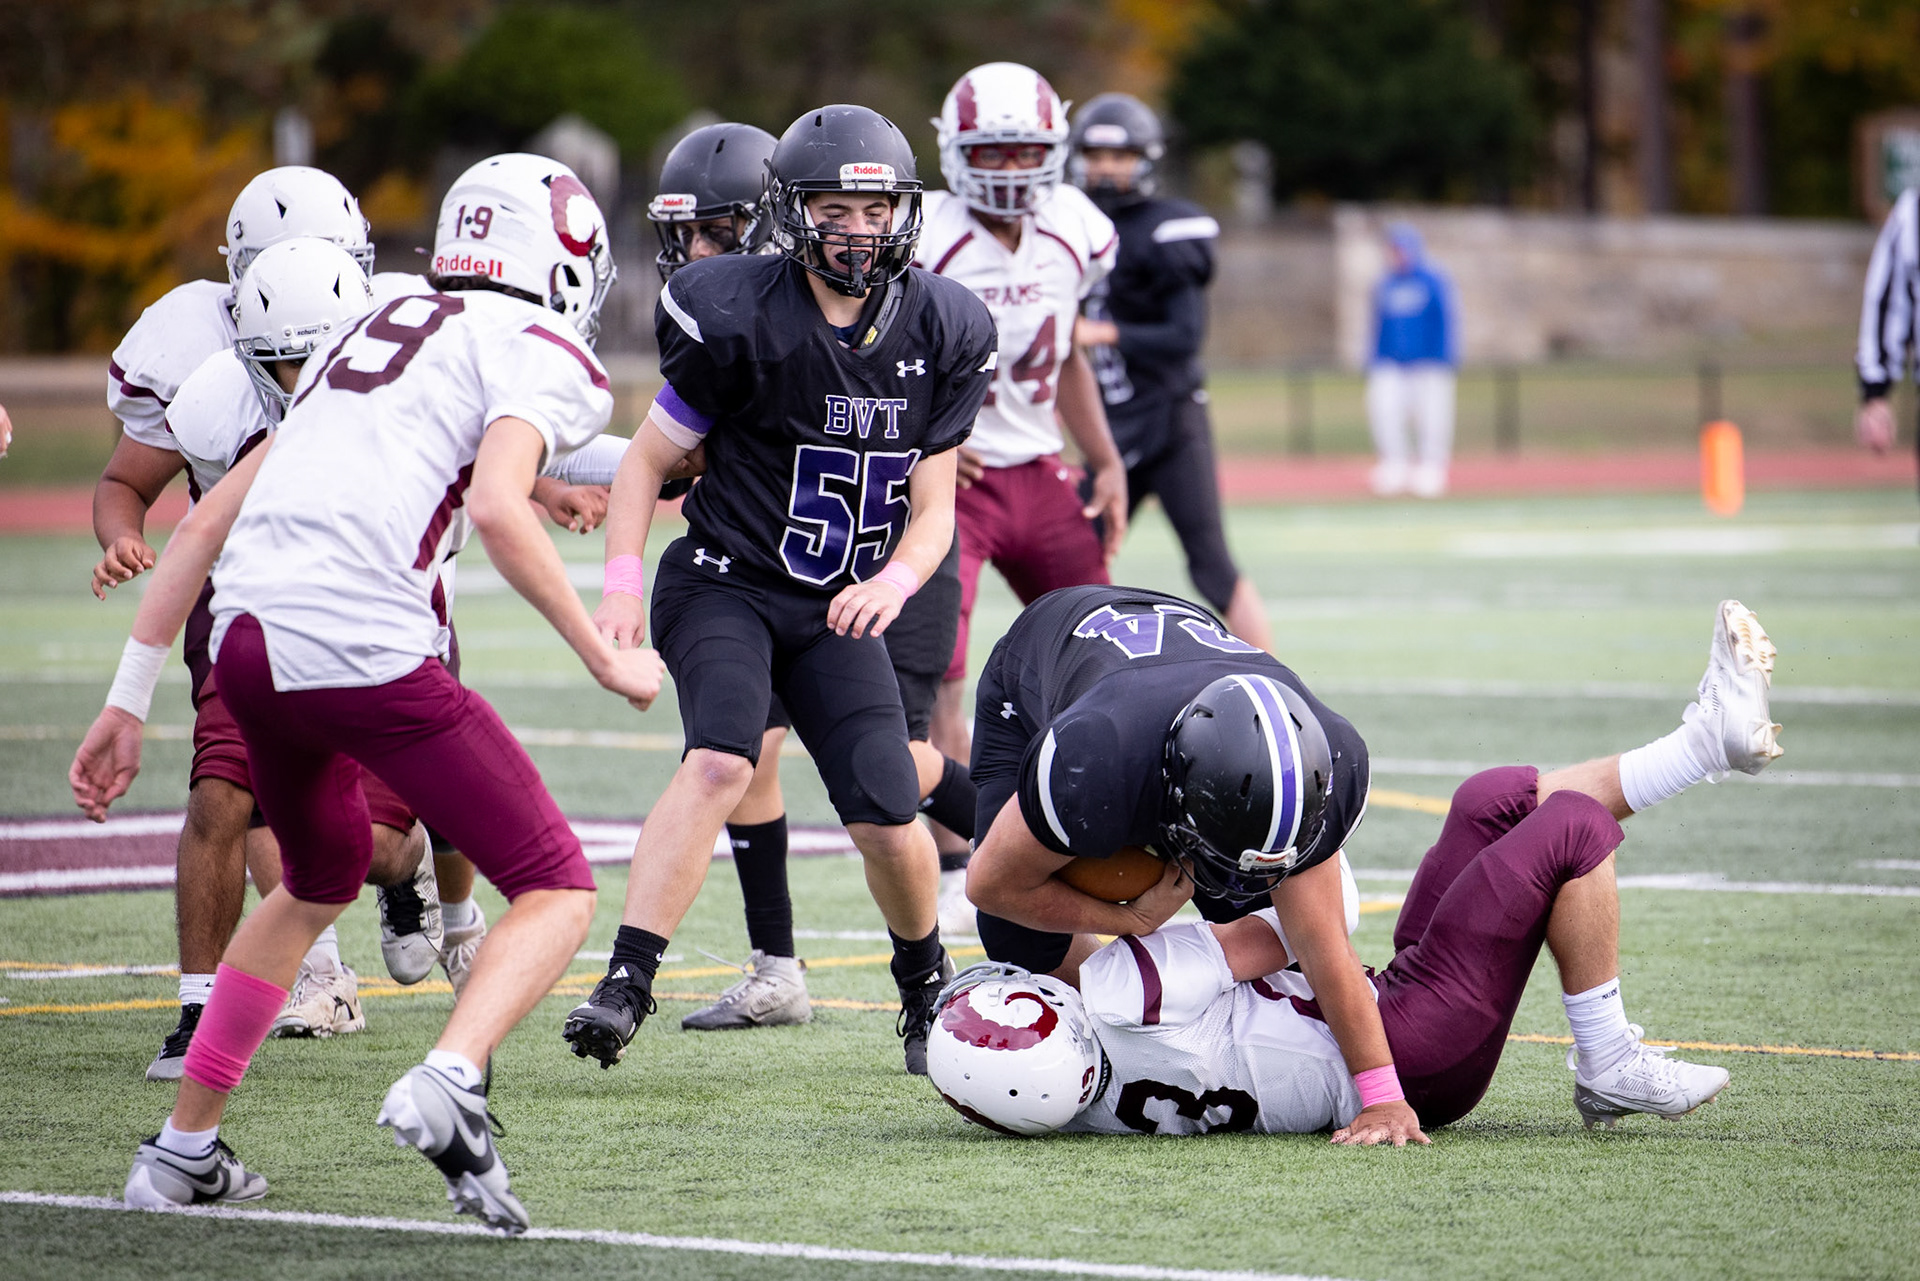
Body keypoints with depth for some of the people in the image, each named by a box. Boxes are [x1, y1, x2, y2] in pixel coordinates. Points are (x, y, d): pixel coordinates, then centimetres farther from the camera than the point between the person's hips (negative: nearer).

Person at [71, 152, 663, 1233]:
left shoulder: (368, 340, 28)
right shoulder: (542, 353, 6)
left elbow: (209, 521, 24)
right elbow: (498, 507, -14)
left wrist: (129, 704, 26)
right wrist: (607, 662, -4)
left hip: (248, 645, 7)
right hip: (363, 647, -7)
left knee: (321, 882, 31)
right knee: (557, 891, 3)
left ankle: (185, 1150, 32)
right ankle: (449, 1083, -23)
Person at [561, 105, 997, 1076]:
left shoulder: (940, 332, 0)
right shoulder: (741, 318, -12)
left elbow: (934, 507, 4)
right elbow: (649, 457, -3)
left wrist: (896, 579, -17)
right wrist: (622, 583, -16)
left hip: (838, 612, 4)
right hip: (725, 585, -3)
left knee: (887, 818, -6)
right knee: (721, 763, -29)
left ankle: (925, 989, 22)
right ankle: (624, 986, -30)